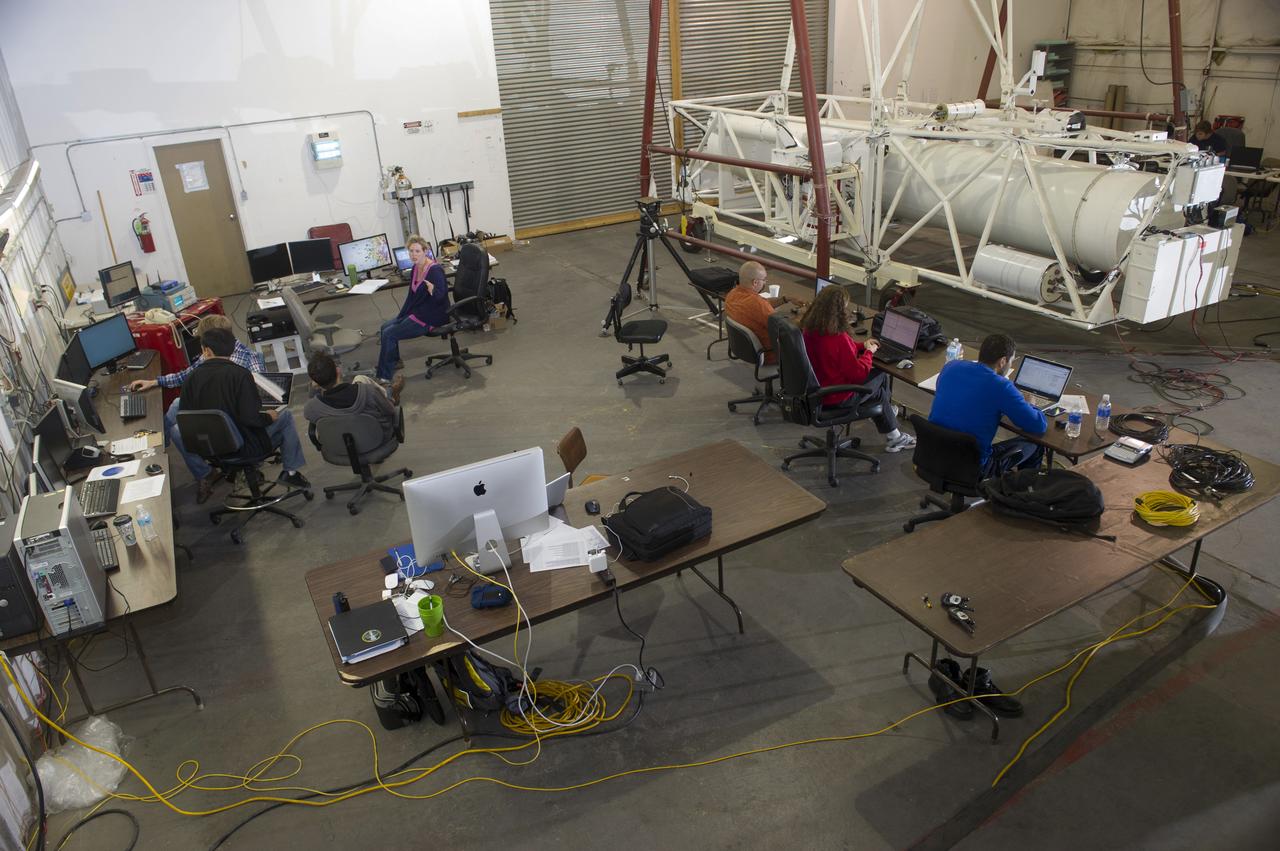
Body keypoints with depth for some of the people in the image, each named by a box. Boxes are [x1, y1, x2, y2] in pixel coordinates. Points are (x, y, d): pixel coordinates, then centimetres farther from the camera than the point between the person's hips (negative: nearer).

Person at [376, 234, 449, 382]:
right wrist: (399, 318, 11)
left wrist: (432, 290, -45)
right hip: (417, 311, 9)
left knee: (389, 334, -11)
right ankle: (394, 362, 24)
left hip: (431, 318, -9)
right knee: (385, 327, 11)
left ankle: (384, 377, 0)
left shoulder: (435, 270, -21)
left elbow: (440, 296, -28)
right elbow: (412, 296, 13)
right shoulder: (416, 268, 5)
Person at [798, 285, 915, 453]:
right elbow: (858, 373, -23)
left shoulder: (809, 328, -4)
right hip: (835, 398, -8)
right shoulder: (838, 338, -30)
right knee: (880, 377, 16)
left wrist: (862, 345, 9)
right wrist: (868, 352, -7)